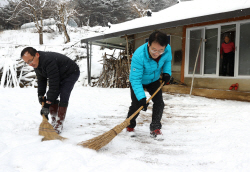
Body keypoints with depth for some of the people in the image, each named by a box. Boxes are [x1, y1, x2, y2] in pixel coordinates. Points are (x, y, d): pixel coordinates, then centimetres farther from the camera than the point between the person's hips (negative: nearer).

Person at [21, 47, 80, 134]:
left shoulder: (48, 61, -38)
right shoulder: (36, 63, -8)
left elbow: (53, 83, -39)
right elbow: (41, 80, 4)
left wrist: (47, 104, -38)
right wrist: (40, 95, -8)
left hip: (71, 73, -9)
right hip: (59, 76, 9)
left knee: (63, 98, -19)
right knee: (51, 97, 0)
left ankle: (59, 124, -11)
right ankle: (54, 121, 12)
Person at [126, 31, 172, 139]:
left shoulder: (167, 49, -26)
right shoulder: (138, 56, -41)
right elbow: (135, 79, -37)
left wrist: (166, 72, -16)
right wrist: (141, 97, -44)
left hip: (154, 80, 4)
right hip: (139, 81, -4)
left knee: (159, 103, -8)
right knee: (136, 105, -6)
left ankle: (155, 129, 10)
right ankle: (130, 126, 24)